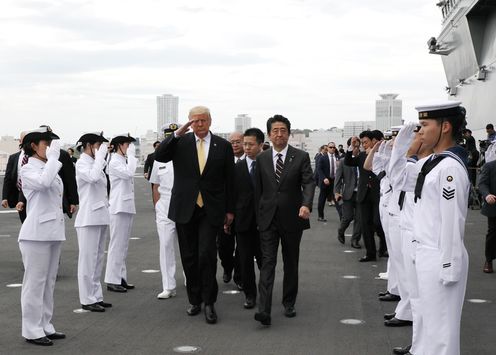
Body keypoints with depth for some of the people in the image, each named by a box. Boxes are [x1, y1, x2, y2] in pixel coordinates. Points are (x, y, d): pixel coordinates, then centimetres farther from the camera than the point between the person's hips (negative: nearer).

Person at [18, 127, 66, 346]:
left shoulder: (51, 168, 15)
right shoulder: (28, 170, -8)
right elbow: (43, 182, -30)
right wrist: (53, 156, -21)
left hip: (53, 231, 8)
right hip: (36, 233, -8)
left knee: (49, 282, 12)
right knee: (35, 282, -3)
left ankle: (45, 326, 20)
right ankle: (32, 330, 4)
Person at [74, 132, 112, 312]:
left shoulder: (95, 163, 15)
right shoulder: (81, 164, -9)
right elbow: (93, 177, -31)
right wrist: (100, 155, -19)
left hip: (101, 216, 9)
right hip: (89, 218, -9)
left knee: (98, 259, 12)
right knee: (88, 259, -5)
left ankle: (96, 296, 19)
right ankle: (87, 299, 0)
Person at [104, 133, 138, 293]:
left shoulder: (124, 160, 13)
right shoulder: (114, 162, -12)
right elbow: (129, 173, -27)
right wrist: (131, 155, -17)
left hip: (128, 206, 9)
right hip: (118, 207, -9)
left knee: (123, 245, 11)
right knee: (117, 244, -6)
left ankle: (121, 277, 17)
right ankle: (112, 280, -1)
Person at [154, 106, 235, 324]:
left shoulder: (222, 146, 3)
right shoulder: (180, 143, 4)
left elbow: (229, 180, 6)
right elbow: (159, 156, -13)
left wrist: (230, 210, 5)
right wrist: (178, 133, -21)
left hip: (211, 210, -2)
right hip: (185, 208, 2)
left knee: (207, 254, -11)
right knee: (189, 257, 9)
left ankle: (209, 302, -1)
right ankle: (194, 300, 22)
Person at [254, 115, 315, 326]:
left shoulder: (301, 157, -2)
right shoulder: (262, 159, 6)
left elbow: (309, 183, -11)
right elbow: (258, 189, 10)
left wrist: (306, 205, -29)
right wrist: (258, 216, 7)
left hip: (292, 219, -1)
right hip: (268, 219, 1)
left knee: (291, 263, 11)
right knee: (267, 263, -7)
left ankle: (289, 303, 26)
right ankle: (264, 310, -15)